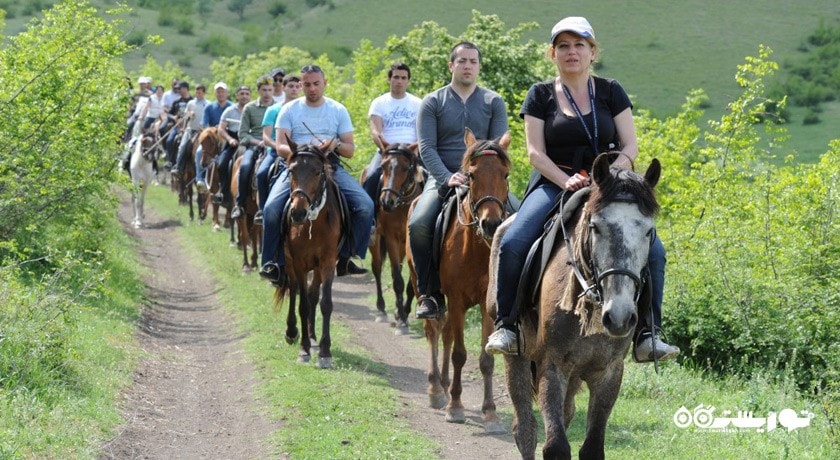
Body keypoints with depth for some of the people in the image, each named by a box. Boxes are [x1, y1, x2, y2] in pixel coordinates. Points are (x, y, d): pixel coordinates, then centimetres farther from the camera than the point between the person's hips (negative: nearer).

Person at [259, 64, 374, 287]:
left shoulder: (338, 110, 9)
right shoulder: (290, 110, 6)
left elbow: (350, 150, 7)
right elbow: (280, 146, -2)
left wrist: (335, 146, -15)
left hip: (331, 167, 1)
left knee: (365, 206, -21)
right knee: (272, 208, -27)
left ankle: (346, 257, -8)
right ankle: (273, 263, -11)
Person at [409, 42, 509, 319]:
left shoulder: (494, 103, 11)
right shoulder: (432, 103, 7)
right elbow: (426, 147, -2)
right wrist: (447, 178, -17)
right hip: (443, 178, -1)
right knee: (418, 225, -27)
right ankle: (430, 293, -13)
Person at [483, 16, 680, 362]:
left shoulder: (611, 92, 10)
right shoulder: (541, 95, 7)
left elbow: (630, 146, 4)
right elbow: (535, 152, 0)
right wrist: (567, 181, -18)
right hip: (554, 184, -1)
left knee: (653, 251, -19)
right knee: (512, 245, -27)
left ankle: (646, 336, -10)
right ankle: (506, 326, -12)